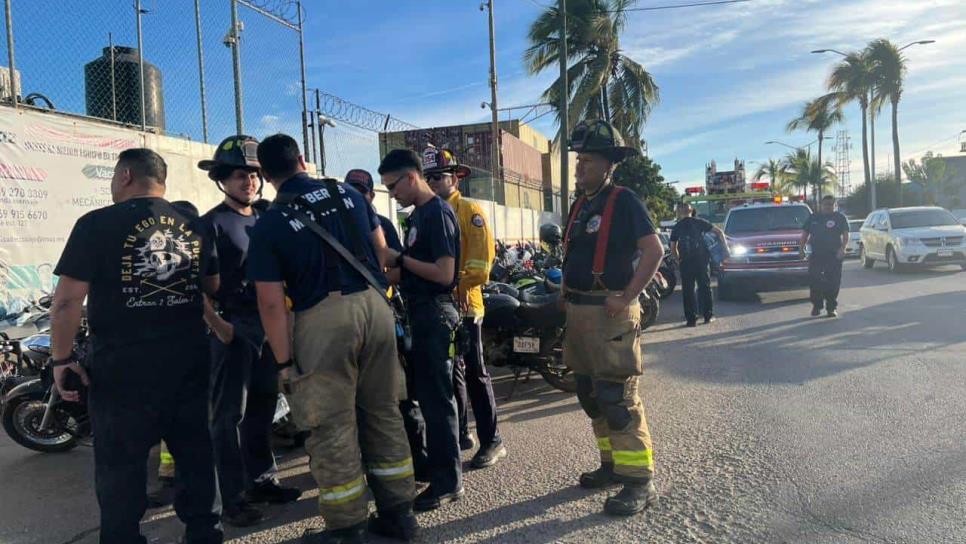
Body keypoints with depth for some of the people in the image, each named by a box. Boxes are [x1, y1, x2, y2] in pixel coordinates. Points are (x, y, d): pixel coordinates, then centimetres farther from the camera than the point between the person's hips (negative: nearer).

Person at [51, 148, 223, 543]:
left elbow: (67, 300, -12)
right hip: (189, 360, 5)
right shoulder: (194, 226, 6)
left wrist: (62, 359, -2)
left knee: (120, 464, 9)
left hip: (125, 366, -5)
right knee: (195, 452, 16)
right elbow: (216, 288, 16)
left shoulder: (97, 224, -9)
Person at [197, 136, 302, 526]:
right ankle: (234, 498, 6)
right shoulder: (212, 223, -6)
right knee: (230, 414, 0)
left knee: (262, 408, 14)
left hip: (267, 324, 6)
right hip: (233, 327, -6)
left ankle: (263, 480, 26)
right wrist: (217, 325, -18)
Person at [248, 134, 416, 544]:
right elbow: (381, 251, 16)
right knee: (383, 412, 15)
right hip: (375, 305, 5)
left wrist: (285, 362, -2)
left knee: (332, 426, 7)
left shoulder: (268, 225, -3)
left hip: (323, 319, -4)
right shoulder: (350, 194, 9)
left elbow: (272, 302, -6)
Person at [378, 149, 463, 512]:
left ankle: (448, 483, 6)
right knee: (424, 394, 17)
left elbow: (444, 273, -21)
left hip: (435, 313, -10)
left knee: (437, 398, -4)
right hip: (420, 312, 10)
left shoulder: (438, 213, -14)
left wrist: (399, 258, -13)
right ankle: (433, 465, 30)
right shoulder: (418, 214, 15)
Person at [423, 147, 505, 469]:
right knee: (449, 372, 14)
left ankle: (491, 441, 7)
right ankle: (459, 433, 27)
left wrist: (466, 286, -21)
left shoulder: (469, 210, -4)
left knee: (474, 373, -2)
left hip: (463, 304, -7)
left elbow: (483, 252, -14)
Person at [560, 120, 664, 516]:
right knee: (590, 396, 14)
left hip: (610, 313, -9)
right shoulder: (580, 205, 16)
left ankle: (640, 482, 1)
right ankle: (613, 464, 27)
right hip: (578, 312, 9)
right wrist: (566, 292, 13)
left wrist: (626, 298, -18)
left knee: (619, 400, -8)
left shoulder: (623, 201, -9)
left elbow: (654, 251, -16)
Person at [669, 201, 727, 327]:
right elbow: (719, 232, 2)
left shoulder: (677, 227, 7)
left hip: (686, 261, 0)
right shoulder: (699, 222, 5)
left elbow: (673, 248, 7)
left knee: (688, 290, 4)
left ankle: (691, 318, 1)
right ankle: (708, 315, 12)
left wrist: (679, 260, 21)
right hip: (702, 260, 0)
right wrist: (725, 247, 11)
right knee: (705, 287, 11)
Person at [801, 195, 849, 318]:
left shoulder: (840, 218, 7)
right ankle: (816, 307, 9)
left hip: (834, 255, -2)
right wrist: (801, 247, 6)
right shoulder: (813, 218, 15)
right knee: (814, 281, -3)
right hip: (816, 255, 2)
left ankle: (832, 307, 8)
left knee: (833, 282, -2)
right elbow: (805, 233, 17)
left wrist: (843, 248, -15)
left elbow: (845, 234, 0)